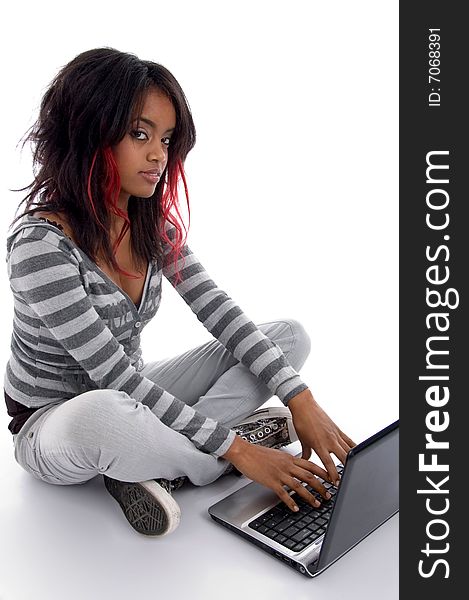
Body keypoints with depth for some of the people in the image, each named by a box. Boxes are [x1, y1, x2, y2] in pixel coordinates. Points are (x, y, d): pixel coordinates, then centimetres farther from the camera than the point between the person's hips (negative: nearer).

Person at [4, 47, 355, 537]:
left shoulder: (154, 224, -4)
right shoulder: (40, 243, -25)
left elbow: (219, 312, -10)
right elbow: (116, 377, -27)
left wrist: (302, 403, -20)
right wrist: (235, 449, -26)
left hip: (129, 401, 7)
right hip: (52, 425, -6)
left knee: (291, 336, -4)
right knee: (101, 415, -45)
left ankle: (150, 466, -15)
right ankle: (208, 464, -13)